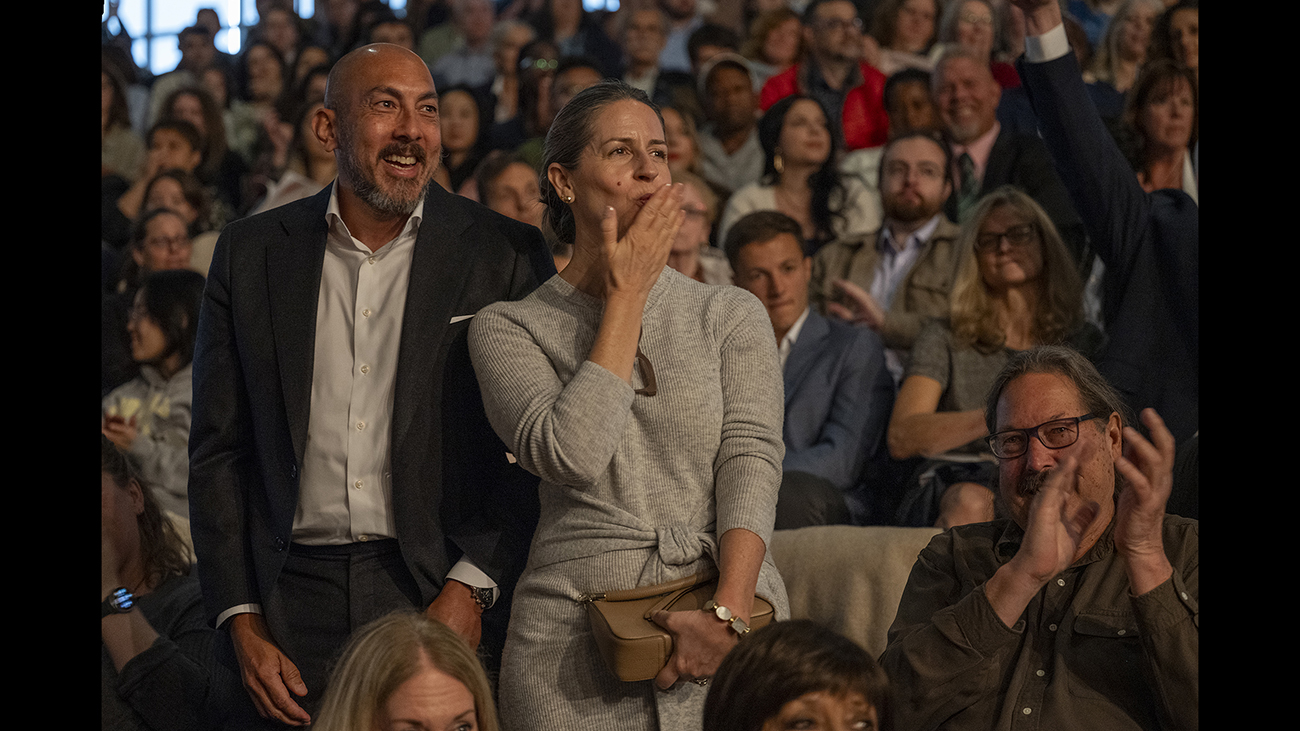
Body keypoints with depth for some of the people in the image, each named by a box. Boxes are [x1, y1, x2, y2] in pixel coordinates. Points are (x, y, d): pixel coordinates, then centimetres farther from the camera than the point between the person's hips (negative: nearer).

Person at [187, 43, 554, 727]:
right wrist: (242, 623, 0)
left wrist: (472, 588, -11)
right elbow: (218, 452, 8)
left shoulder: (507, 255, 1)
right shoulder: (250, 253, 7)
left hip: (442, 597, -1)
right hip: (294, 600, 2)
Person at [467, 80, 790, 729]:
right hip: (575, 643, -2)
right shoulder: (508, 328, 2)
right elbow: (571, 455, -15)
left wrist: (729, 612, -20)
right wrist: (627, 294, -8)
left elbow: (751, 462, -5)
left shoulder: (731, 316, 7)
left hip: (728, 631, 2)